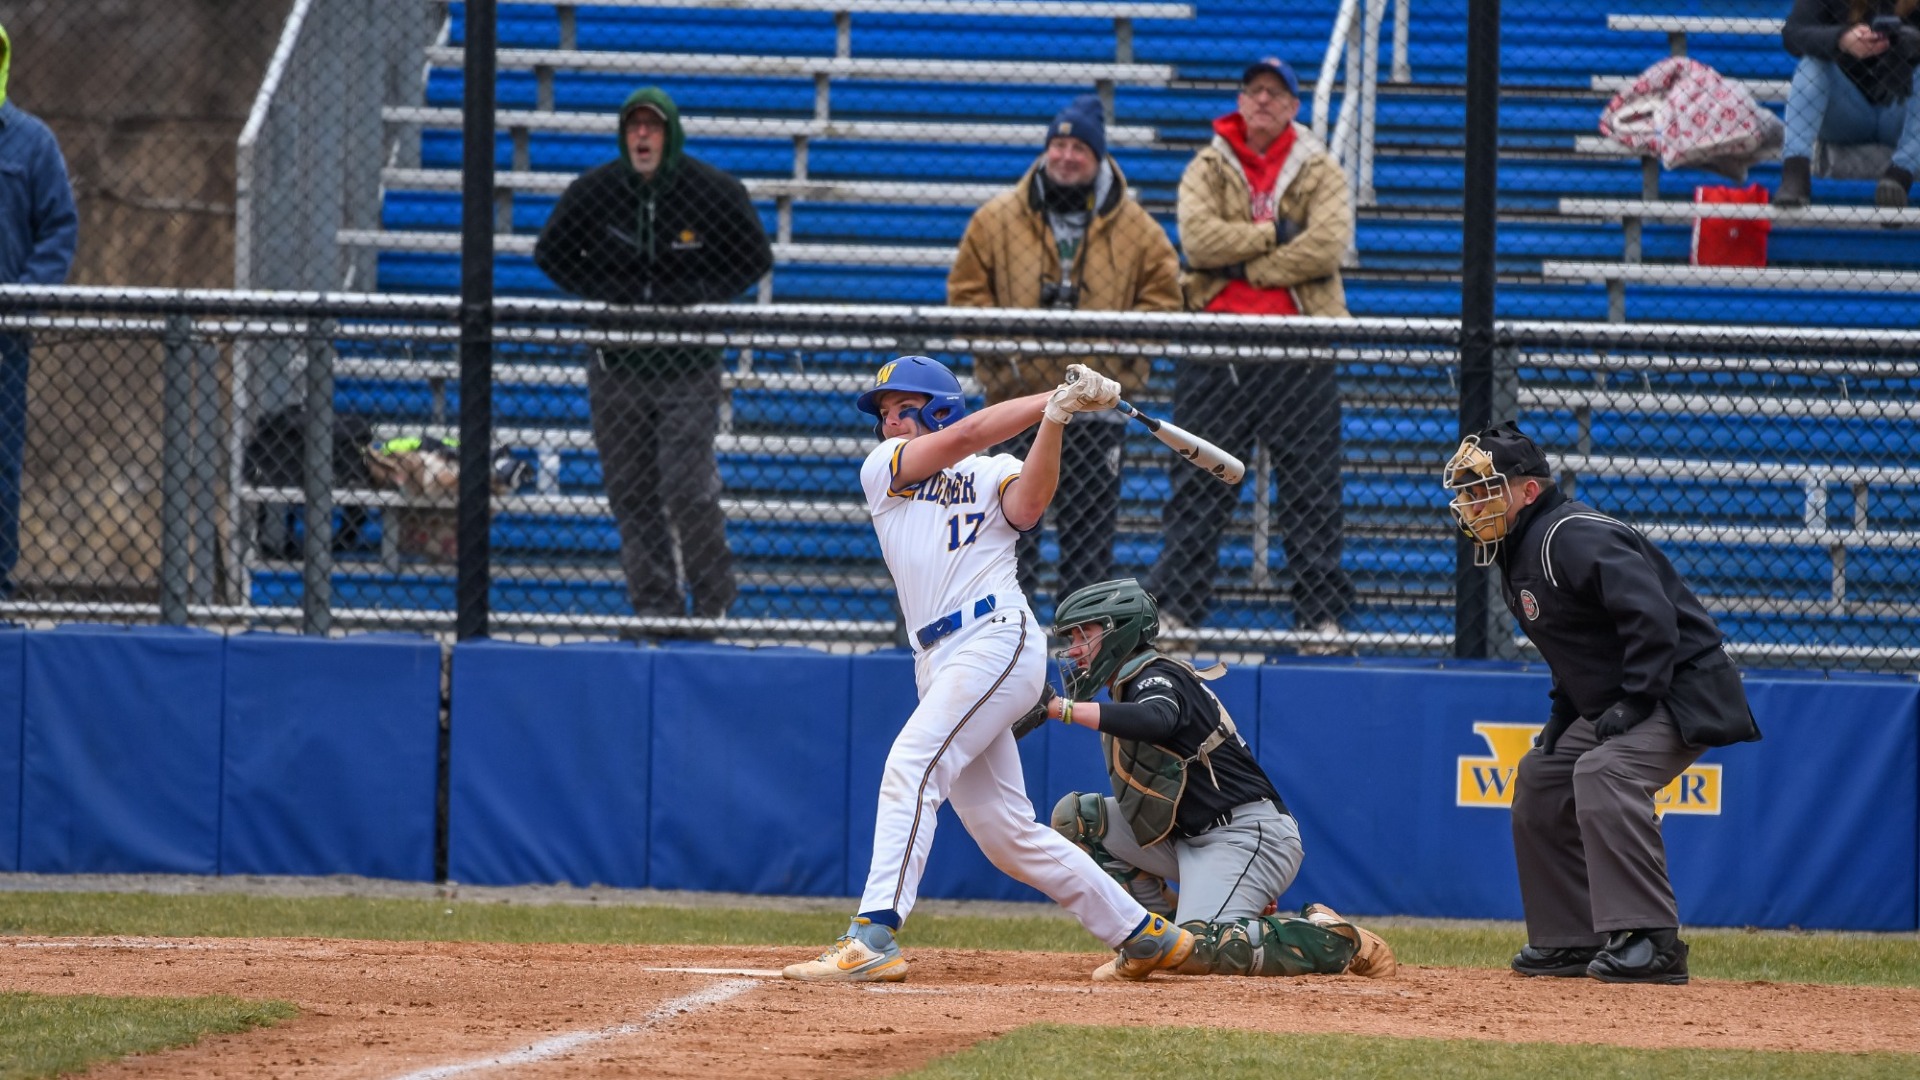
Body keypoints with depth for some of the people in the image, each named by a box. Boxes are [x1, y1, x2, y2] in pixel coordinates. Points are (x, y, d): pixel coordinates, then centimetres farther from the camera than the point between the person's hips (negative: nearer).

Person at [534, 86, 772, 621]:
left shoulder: (712, 191, -5)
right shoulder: (594, 191, -1)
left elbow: (754, 257, 7)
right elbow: (552, 254, 12)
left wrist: (698, 298, -7)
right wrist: (606, 295, -2)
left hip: (689, 362, -3)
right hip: (616, 362, 3)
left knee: (687, 489, -11)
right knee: (631, 494, 2)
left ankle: (713, 603, 6)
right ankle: (654, 603, 10)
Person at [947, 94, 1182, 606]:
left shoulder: (1134, 228, 3)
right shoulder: (997, 220, 2)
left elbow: (1162, 294, 6)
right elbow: (966, 290, 5)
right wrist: (1000, 341, -9)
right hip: (1017, 392, 0)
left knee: (1091, 518, 5)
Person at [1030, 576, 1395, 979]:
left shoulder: (1156, 677, -10)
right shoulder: (1129, 686, 18)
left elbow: (1155, 721, -38)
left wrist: (1060, 708, -38)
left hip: (1249, 836, -10)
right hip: (1189, 840, 10)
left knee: (1198, 951, -28)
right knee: (1076, 815, 6)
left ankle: (1330, 940, -8)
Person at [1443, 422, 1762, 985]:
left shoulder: (1573, 537, -21)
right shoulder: (1517, 554, 12)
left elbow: (1651, 616, -31)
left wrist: (1635, 703, -28)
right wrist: (1563, 715, 11)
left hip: (1684, 690, -12)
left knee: (1603, 772, -31)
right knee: (1541, 779, 17)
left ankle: (1652, 941, -32)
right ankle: (1573, 940, 22)